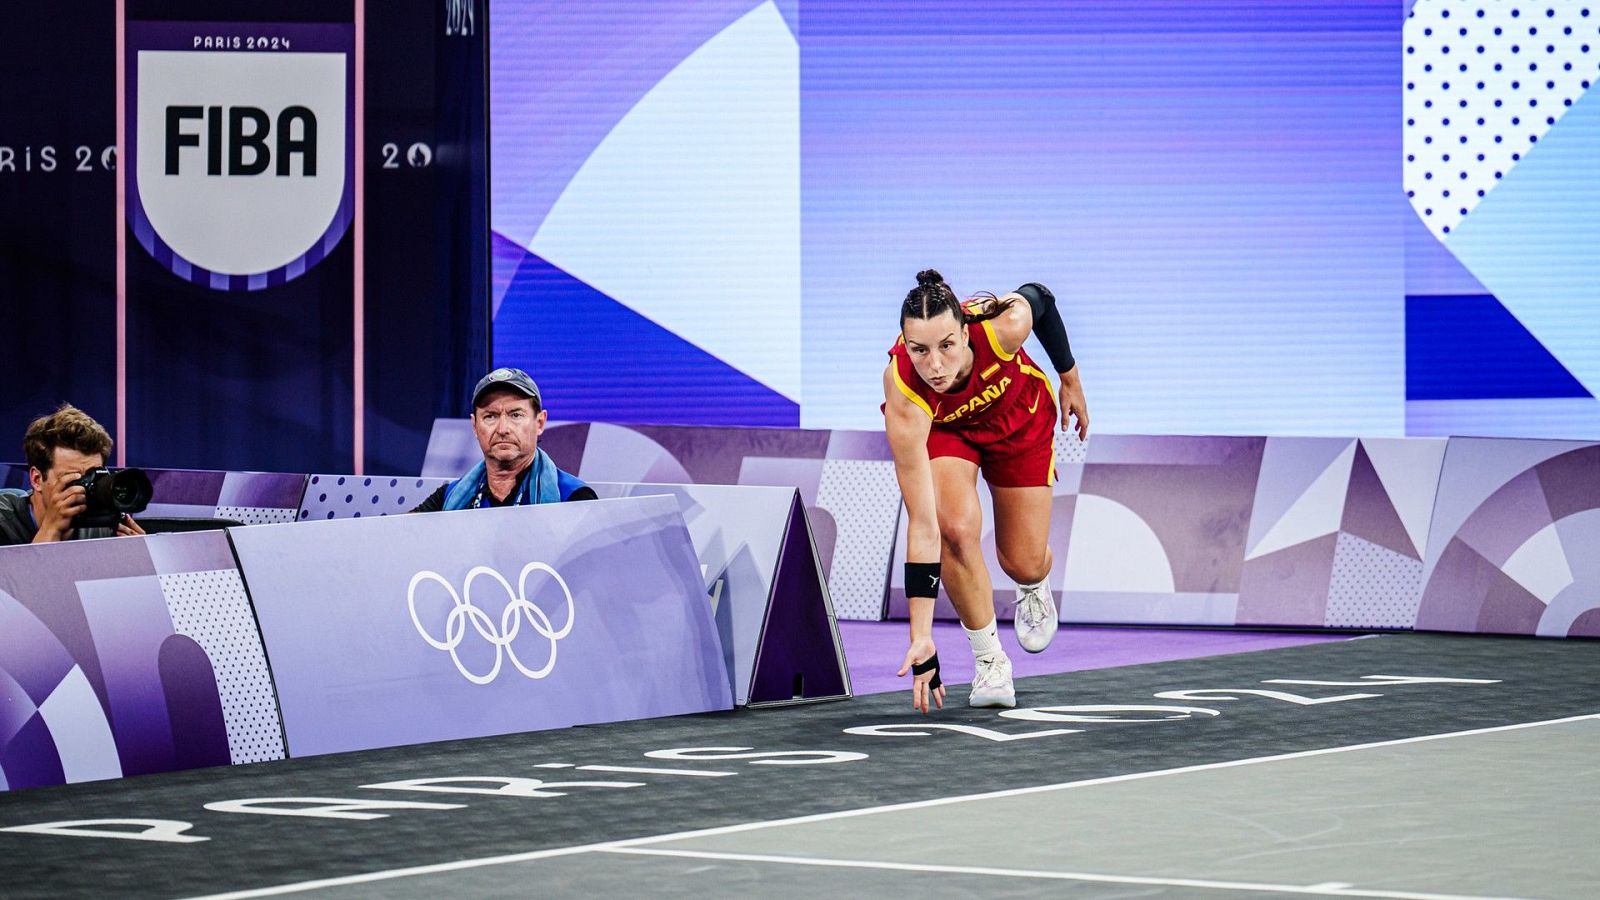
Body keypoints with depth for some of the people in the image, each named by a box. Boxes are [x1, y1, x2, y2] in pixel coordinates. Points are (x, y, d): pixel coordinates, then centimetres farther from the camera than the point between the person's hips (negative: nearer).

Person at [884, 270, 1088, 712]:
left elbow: (1040, 298, -12)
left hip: (1019, 416, 2)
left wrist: (1070, 380, 2)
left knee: (1024, 564, 3)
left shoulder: (1004, 324, -41)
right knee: (957, 526, -28)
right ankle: (989, 660, -5)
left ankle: (1035, 589, 43)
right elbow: (922, 526, -41)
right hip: (940, 427, -1)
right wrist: (921, 639, -44)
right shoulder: (904, 397, -41)